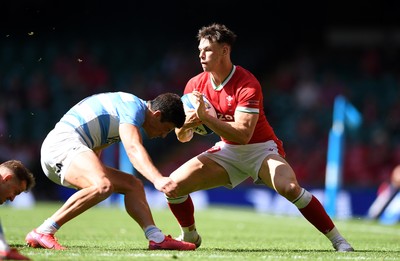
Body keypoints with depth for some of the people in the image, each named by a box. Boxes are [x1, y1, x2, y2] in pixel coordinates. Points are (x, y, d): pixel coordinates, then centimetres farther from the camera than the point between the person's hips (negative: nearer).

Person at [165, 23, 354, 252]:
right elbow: (183, 137, 0)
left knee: (289, 188, -33)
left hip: (260, 148, -5)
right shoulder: (195, 85, -6)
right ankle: (190, 236, 17)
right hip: (226, 151, 5)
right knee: (174, 184, -11)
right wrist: (186, 125, -24)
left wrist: (205, 117, -38)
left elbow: (243, 134, -32)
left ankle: (338, 240, -20)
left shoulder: (247, 84, -23)